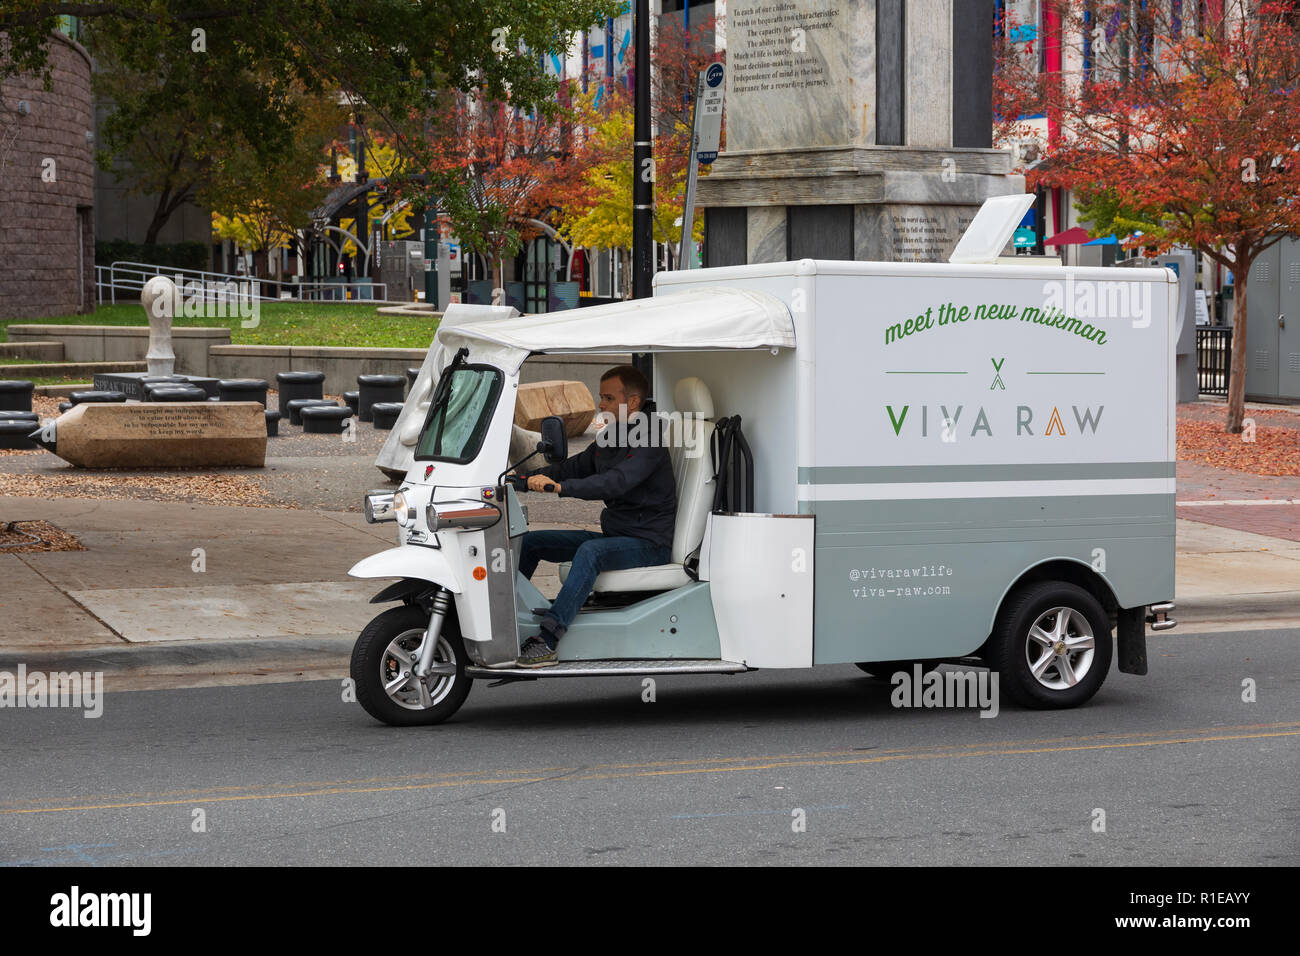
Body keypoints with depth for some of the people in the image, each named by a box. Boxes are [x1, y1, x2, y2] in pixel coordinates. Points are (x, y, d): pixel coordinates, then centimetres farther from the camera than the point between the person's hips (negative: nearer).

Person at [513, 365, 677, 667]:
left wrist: (559, 487, -42)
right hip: (614, 536, 10)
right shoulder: (608, 440, 13)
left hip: (648, 543, -9)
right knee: (530, 541, 3)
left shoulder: (649, 442, -17)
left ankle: (547, 642, -45)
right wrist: (525, 478, 0)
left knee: (590, 551, -37)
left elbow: (616, 482, -32)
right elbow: (573, 467, 16)